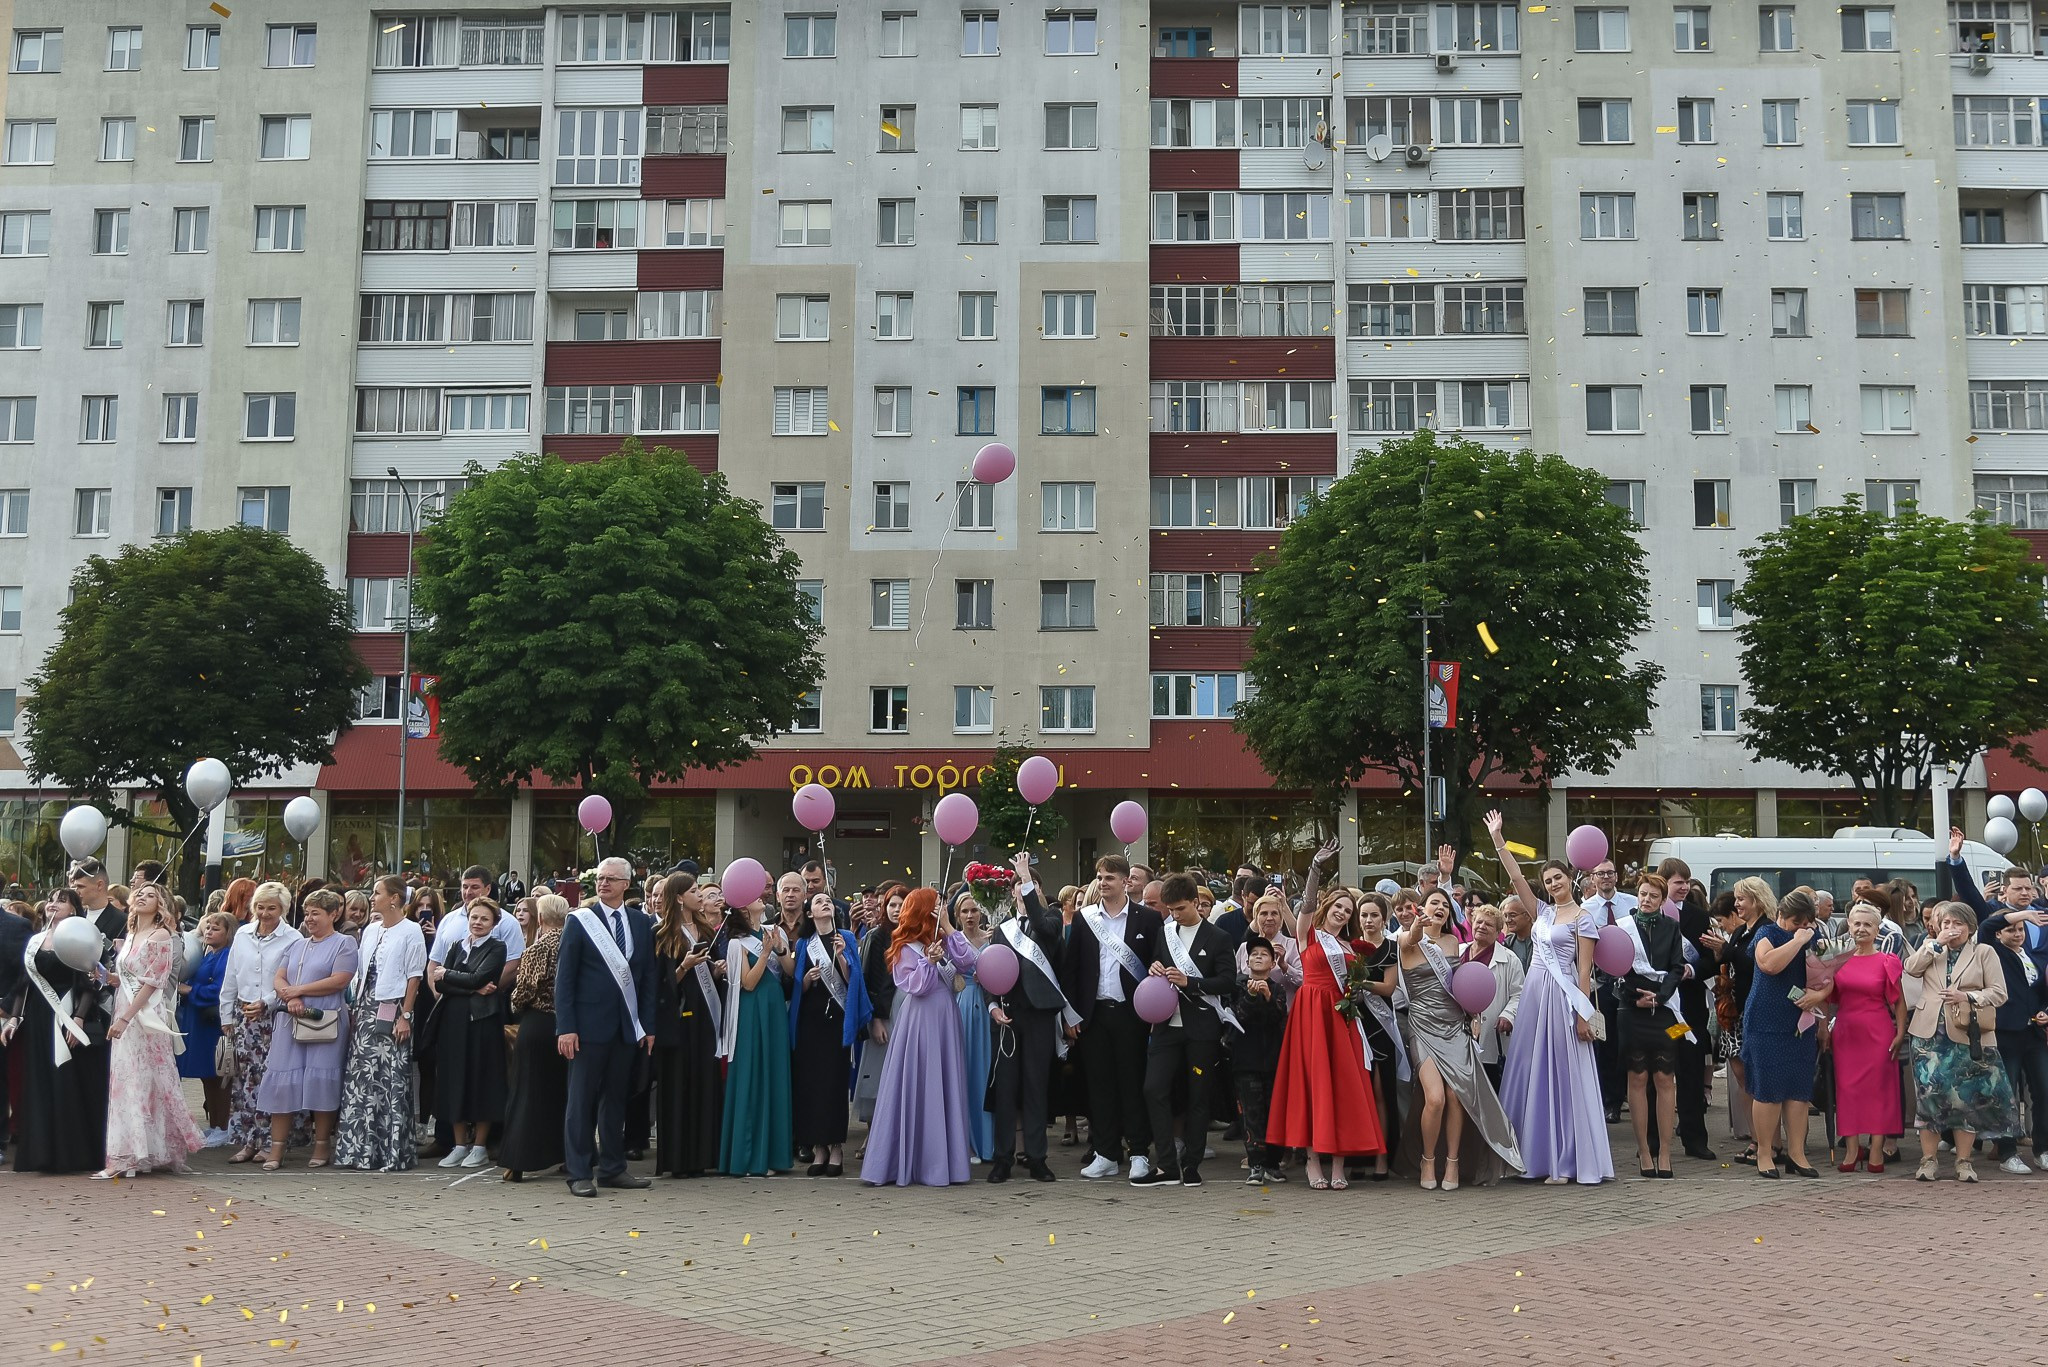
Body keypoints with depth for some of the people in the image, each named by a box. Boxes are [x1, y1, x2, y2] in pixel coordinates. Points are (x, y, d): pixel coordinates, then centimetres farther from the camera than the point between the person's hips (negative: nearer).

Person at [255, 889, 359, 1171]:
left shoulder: (343, 944, 1)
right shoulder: (297, 945, 20)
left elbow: (339, 980, -12)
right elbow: (278, 978, 11)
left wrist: (297, 990, -9)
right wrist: (290, 998, -11)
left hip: (325, 1023, -5)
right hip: (290, 1021, 5)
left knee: (321, 1083, -3)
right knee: (283, 1083, 1)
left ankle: (321, 1148, 7)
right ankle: (276, 1150, 5)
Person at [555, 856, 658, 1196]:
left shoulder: (641, 924, 9)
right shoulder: (580, 921, -2)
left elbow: (648, 977, 11)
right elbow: (564, 977, -5)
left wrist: (648, 1024, 6)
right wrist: (566, 1027, -12)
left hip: (626, 1027, 4)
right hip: (589, 1024, -4)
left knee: (616, 1097, 11)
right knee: (582, 1099, 1)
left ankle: (612, 1167, 20)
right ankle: (578, 1173, 6)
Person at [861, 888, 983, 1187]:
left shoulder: (942, 941, 11)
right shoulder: (906, 948, -5)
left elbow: (969, 961, -4)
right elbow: (914, 986, -10)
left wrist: (948, 926, -4)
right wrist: (928, 962, -20)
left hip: (943, 1021, 6)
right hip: (918, 1022, -6)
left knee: (944, 1090, 7)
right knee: (914, 1091, -3)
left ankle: (941, 1159, 13)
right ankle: (904, 1162, 5)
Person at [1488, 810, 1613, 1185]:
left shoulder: (1583, 918, -3)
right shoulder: (1543, 911, 13)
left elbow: (1584, 970, -8)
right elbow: (1516, 876, 9)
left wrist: (1583, 1014, -12)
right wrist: (1497, 838, 4)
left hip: (1560, 998, -6)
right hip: (1534, 995, 7)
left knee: (1563, 1077, -3)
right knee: (1533, 1076, 6)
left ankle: (1567, 1161, 1)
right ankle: (1540, 1156, 11)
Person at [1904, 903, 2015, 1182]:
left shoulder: (1984, 953, 6)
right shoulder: (1932, 950, 15)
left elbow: (1998, 993, -1)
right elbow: (1911, 968, -3)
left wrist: (1967, 997, -16)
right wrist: (1936, 943, -7)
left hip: (1967, 1037, -2)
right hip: (1929, 1035, 2)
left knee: (1966, 1097, 1)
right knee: (1929, 1094, -1)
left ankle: (1964, 1160, 10)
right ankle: (1929, 1158, 5)